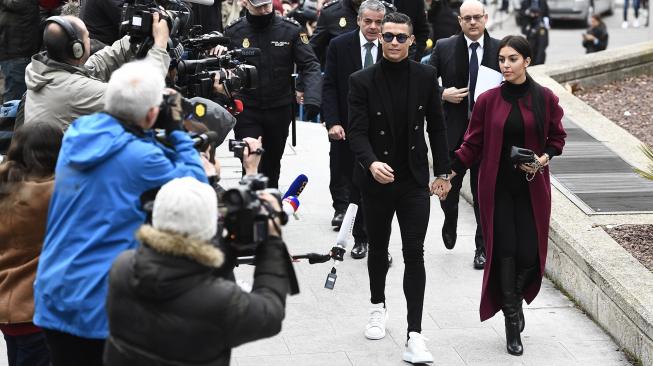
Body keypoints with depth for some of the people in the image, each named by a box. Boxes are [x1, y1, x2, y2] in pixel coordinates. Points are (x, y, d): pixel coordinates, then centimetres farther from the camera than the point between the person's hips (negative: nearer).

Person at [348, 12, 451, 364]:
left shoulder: (425, 76, -1)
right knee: (378, 248, 18)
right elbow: (357, 132, -13)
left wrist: (442, 172, 7)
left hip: (414, 180, 0)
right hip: (377, 179, 0)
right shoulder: (362, 81, -8)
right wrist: (371, 162, -32)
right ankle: (378, 307, 44)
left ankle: (414, 336, -7)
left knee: (414, 255, -7)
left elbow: (436, 126, 7)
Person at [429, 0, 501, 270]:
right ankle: (450, 222, 41)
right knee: (448, 187, 9)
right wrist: (442, 94, -12)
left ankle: (483, 248, 17)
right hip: (453, 132, 0)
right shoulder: (444, 48, -1)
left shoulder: (501, 50, 0)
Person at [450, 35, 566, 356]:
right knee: (504, 252, -2)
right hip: (497, 188, 0)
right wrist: (449, 172, -9)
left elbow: (557, 139, 8)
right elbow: (472, 145, 1)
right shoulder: (488, 100, -1)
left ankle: (515, 300, 29)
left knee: (530, 254, -3)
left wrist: (544, 158, -12)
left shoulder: (545, 99, -1)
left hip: (532, 187, 0)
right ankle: (512, 321, 11)